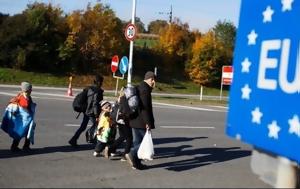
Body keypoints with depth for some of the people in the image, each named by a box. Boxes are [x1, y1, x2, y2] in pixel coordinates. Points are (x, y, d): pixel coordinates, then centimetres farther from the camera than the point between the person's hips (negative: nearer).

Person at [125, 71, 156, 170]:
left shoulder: (138, 88, 17)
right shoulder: (145, 90, -16)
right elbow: (145, 108, -22)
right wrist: (148, 122, -22)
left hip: (134, 120, 10)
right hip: (141, 121, -10)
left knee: (137, 141, 13)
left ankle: (136, 163, 16)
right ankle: (131, 154, -12)